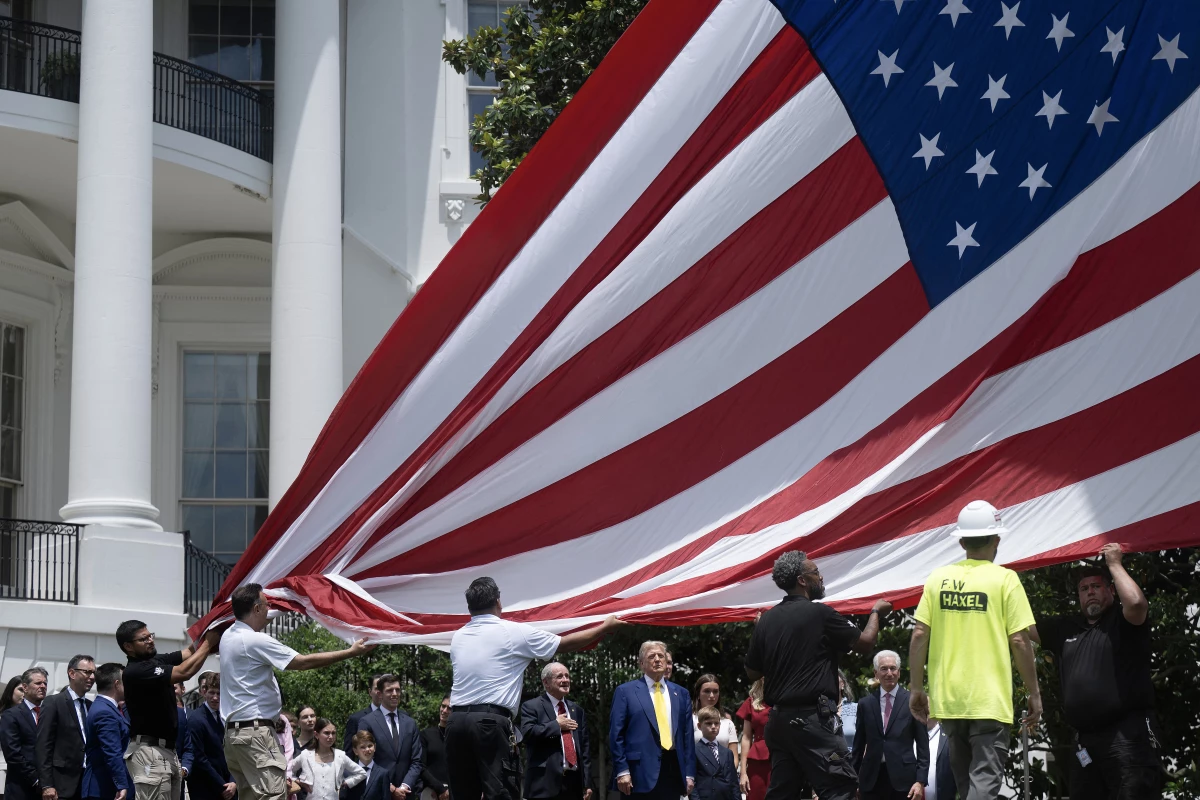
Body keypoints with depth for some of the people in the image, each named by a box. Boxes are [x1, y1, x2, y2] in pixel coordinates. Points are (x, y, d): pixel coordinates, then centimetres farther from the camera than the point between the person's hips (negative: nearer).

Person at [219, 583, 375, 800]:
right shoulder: (256, 641, -16)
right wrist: (350, 652, -9)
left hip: (233, 731, 10)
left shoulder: (228, 636, 12)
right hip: (255, 731, -10)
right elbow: (305, 662, -15)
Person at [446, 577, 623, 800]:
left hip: (457, 720, 5)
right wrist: (605, 627, 23)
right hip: (491, 721, -5)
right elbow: (566, 643, 10)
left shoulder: (458, 637, 15)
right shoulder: (513, 632, 1)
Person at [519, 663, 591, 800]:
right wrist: (557, 725, -8)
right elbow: (528, 732, -16)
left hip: (574, 781, 5)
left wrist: (587, 783, 11)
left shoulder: (576, 710, 19)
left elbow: (585, 746, 17)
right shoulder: (531, 707, 2)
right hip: (546, 781, -5)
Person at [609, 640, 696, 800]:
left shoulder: (681, 693, 16)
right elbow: (616, 734, -1)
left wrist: (689, 774, 7)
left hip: (673, 770, 4)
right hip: (640, 770, -4)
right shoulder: (625, 691, 4)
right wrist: (622, 771, -9)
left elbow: (687, 736, 14)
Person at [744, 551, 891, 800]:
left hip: (778, 720, 7)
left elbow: (753, 672, 15)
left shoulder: (766, 620, 8)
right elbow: (866, 642, 0)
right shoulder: (819, 613, -9)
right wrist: (876, 611, 17)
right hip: (814, 717, -7)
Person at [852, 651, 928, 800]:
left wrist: (921, 781, -6)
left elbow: (923, 745, 2)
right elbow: (858, 746, 14)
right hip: (871, 779, 2)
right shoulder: (865, 704, 10)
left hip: (902, 779, -2)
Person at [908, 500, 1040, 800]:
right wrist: (1034, 693, 2)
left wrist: (916, 688, 10)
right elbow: (1019, 641, -7)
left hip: (947, 697, 4)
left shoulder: (939, 578, 5)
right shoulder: (1004, 579, -4)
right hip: (989, 700, -4)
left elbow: (919, 635, 2)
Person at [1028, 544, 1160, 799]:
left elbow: (1136, 602, -21)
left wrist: (1114, 564, -8)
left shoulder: (1123, 621, 1)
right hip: (1086, 739, 7)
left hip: (1128, 734, -7)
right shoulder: (1065, 628, 20)